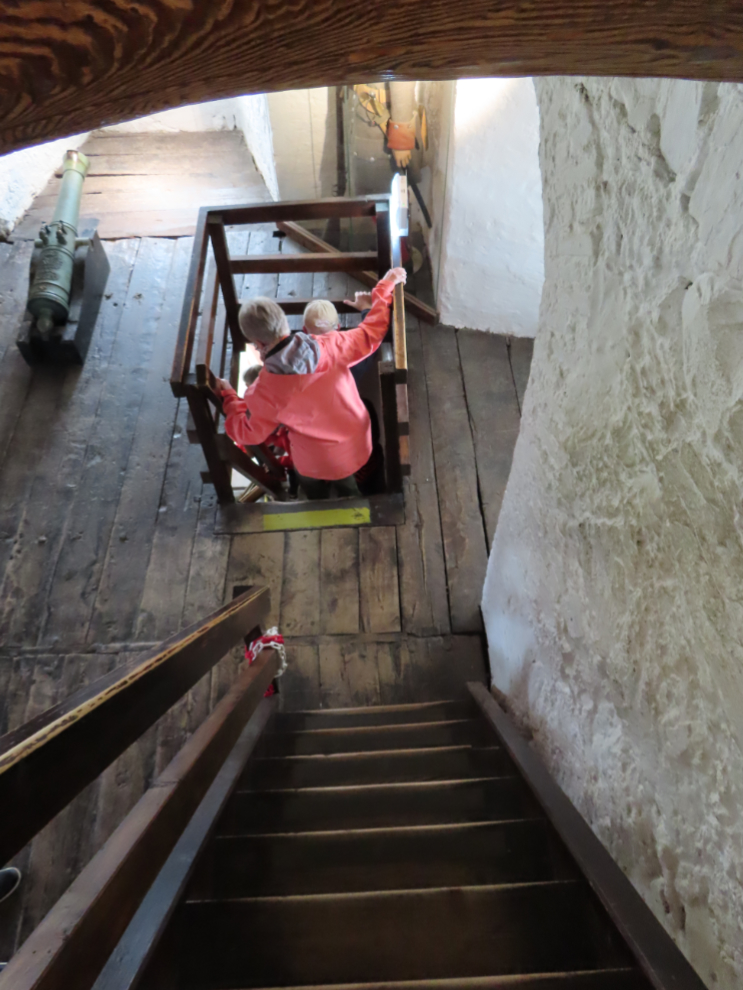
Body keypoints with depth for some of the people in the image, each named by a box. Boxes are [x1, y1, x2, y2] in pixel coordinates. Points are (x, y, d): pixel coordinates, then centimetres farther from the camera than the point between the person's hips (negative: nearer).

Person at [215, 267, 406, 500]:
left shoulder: (265, 391, -29)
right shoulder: (330, 346, -24)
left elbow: (247, 433, -12)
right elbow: (371, 333, -8)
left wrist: (228, 397, 2)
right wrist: (385, 286, 5)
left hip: (319, 464, -3)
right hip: (358, 444, 4)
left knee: (316, 495, 33)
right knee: (345, 487, 38)